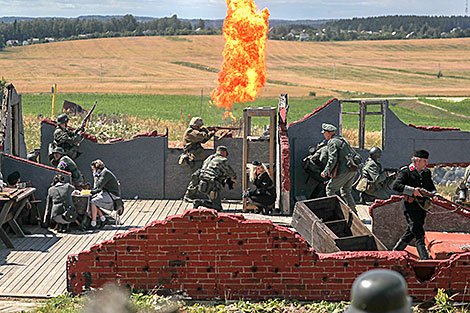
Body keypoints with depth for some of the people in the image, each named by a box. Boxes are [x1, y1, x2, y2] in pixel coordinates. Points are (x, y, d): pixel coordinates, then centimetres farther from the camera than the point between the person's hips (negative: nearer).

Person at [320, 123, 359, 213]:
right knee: (345, 190, 19)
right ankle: (353, 212, 14)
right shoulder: (343, 140, 20)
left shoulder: (332, 142, -8)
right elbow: (354, 154, 22)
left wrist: (326, 171, -13)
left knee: (330, 189, 3)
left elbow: (333, 159, -17)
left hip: (343, 171, -9)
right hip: (353, 170, 9)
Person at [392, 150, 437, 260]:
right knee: (419, 234, -11)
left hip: (422, 206, 7)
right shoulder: (405, 171, -6)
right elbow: (396, 185, -16)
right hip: (411, 206, -7)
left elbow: (432, 188, 23)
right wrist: (412, 190, -24)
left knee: (411, 232, 15)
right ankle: (424, 258, -14)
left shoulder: (426, 172, 15)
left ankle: (396, 251, 30)